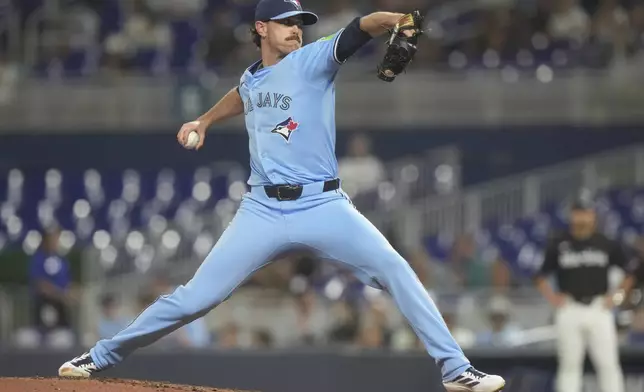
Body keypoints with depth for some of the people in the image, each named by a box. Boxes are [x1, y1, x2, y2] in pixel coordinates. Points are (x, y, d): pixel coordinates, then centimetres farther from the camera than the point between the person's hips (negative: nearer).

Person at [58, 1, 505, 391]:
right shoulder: (252, 78, 12)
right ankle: (103, 356, 17)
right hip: (264, 211, 3)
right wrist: (204, 122, 46)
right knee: (195, 297, 2)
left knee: (395, 270, -20)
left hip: (324, 206, -3)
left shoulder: (313, 59, -2)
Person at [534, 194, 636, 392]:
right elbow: (541, 277, 10)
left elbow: (628, 275, 12)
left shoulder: (608, 244, 4)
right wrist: (552, 297, -5)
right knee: (569, 364, 3)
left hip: (599, 309, 0)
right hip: (569, 309, 0)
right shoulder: (558, 244, 4)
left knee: (608, 364, -4)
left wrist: (617, 295, -1)